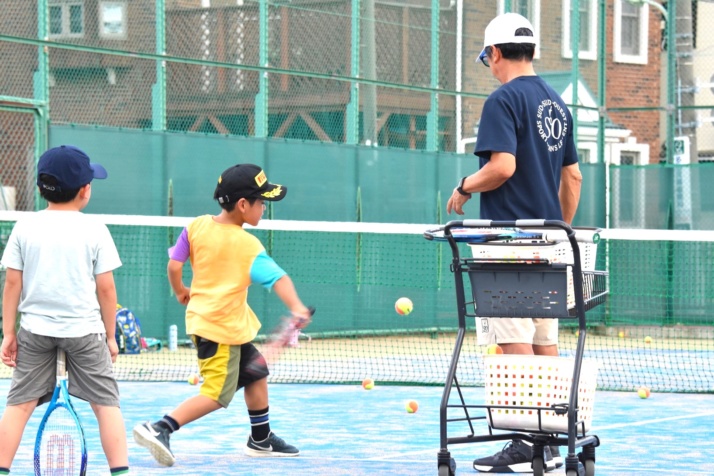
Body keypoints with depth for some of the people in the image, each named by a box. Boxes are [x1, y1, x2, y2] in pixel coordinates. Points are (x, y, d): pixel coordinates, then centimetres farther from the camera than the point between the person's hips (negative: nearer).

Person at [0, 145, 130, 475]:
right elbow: (106, 288, -5)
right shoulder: (94, 230, -6)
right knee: (106, 404, 5)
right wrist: (110, 335, 6)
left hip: (35, 328, 2)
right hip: (84, 330, -2)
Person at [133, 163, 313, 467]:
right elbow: (277, 277, -28)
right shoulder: (248, 245, -17)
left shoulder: (197, 226, -1)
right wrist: (296, 308, -40)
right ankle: (159, 429, -16)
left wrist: (180, 291, 19)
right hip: (221, 328, -9)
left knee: (256, 374, 22)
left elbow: (174, 265, 1)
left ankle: (261, 440, 34)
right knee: (216, 395, -6)